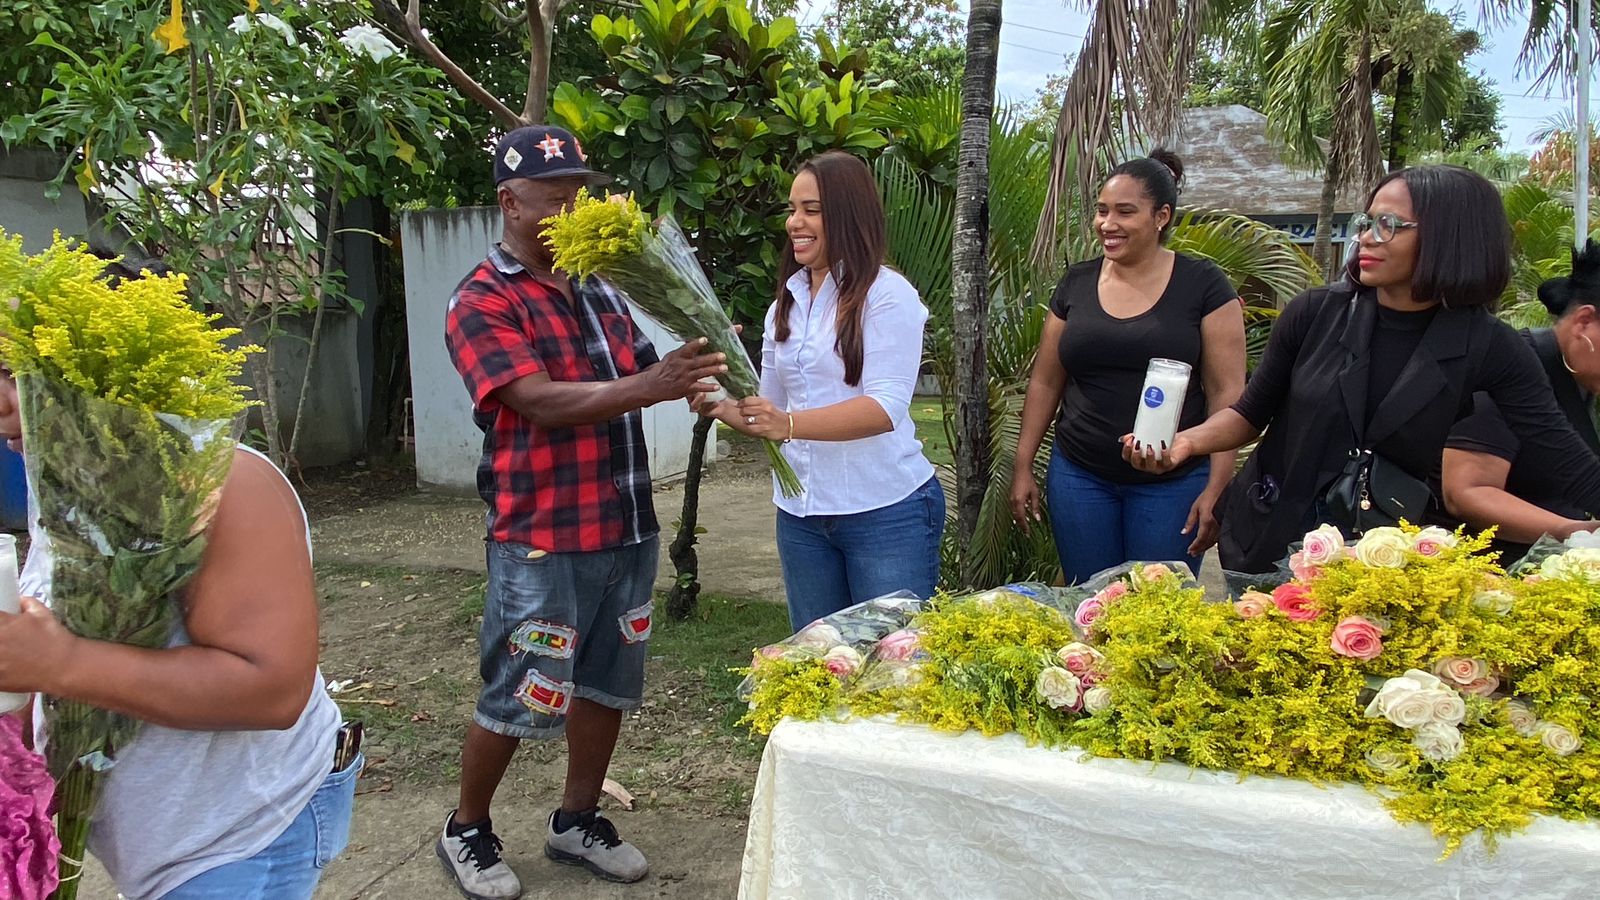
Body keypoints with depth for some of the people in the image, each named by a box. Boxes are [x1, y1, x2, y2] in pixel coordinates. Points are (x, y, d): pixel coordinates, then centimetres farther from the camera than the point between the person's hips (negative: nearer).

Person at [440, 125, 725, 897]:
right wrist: (652, 386, -32)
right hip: (542, 539, -7)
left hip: (627, 527, 7)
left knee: (608, 685, 16)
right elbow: (542, 402, -22)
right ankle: (466, 831, 28)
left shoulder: (596, 287, 12)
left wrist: (689, 368, -7)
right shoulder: (482, 303, -10)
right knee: (516, 699, 6)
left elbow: (637, 376, 14)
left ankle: (577, 821, 34)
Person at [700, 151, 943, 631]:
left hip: (887, 510, -6)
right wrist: (724, 408, -4)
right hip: (800, 514, 6)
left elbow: (887, 405, -19)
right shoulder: (786, 303, 12)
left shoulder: (887, 294, -9)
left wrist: (790, 424, -30)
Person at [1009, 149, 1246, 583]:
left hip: (1172, 484, -3)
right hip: (1080, 478, 3)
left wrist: (1217, 489, -12)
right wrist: (1022, 466, 8)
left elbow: (1226, 392, -6)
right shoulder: (1076, 283, 6)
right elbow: (1045, 383, 11)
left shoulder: (1203, 285, -4)